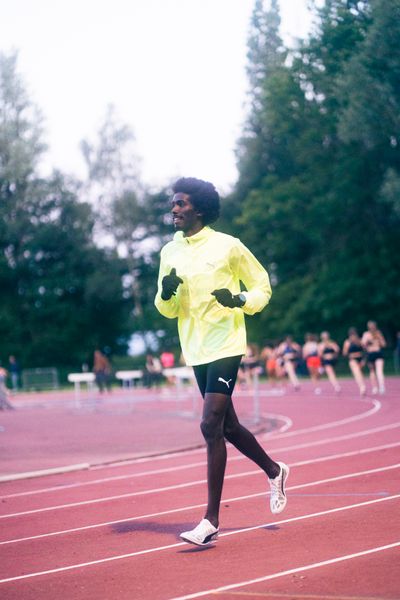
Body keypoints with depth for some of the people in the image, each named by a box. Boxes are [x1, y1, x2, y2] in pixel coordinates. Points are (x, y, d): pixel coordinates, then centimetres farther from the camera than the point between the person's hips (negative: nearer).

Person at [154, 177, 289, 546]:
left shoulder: (227, 246, -5)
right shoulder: (169, 252, 9)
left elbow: (262, 285, 3)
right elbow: (167, 310, 14)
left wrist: (240, 301, -17)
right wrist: (166, 294, -8)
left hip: (225, 346, -6)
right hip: (195, 352, 6)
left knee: (211, 425, -15)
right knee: (227, 427, 14)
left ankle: (212, 520, -11)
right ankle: (274, 471, 40)